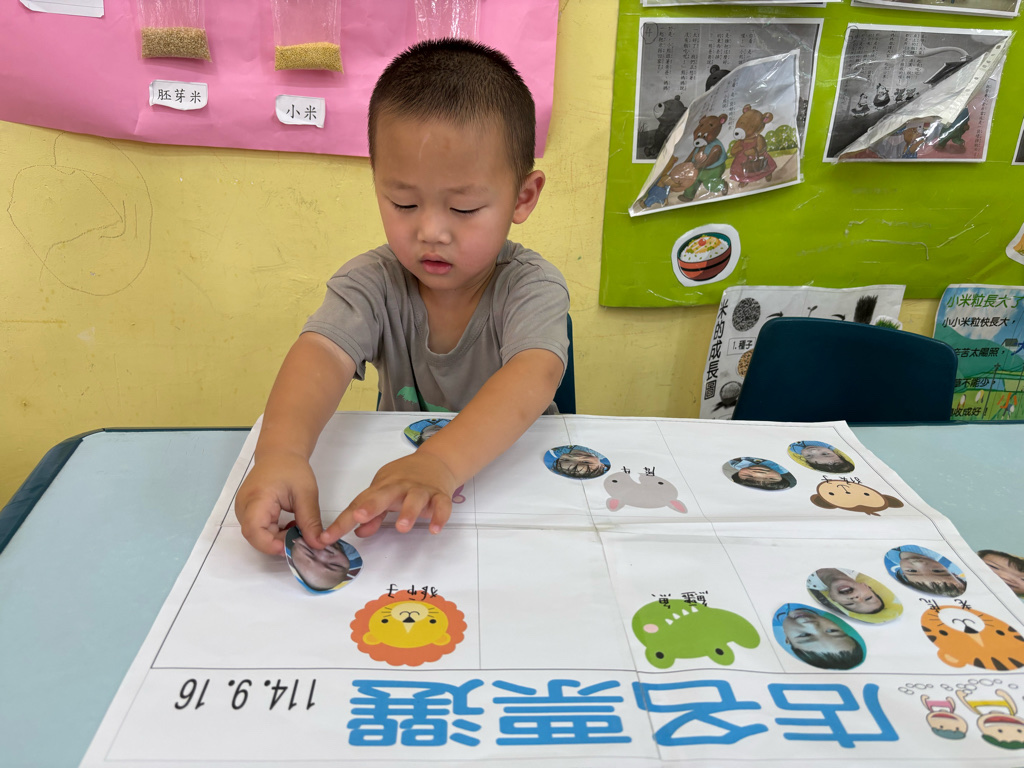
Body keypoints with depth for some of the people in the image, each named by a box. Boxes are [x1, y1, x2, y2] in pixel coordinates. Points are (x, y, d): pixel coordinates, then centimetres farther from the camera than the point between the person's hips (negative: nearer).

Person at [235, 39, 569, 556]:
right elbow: (322, 354, -27)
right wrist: (281, 451, -49)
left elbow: (534, 376, -35)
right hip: (397, 466, 2)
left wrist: (442, 462, -53)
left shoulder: (531, 287, -16)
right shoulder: (373, 283, -10)